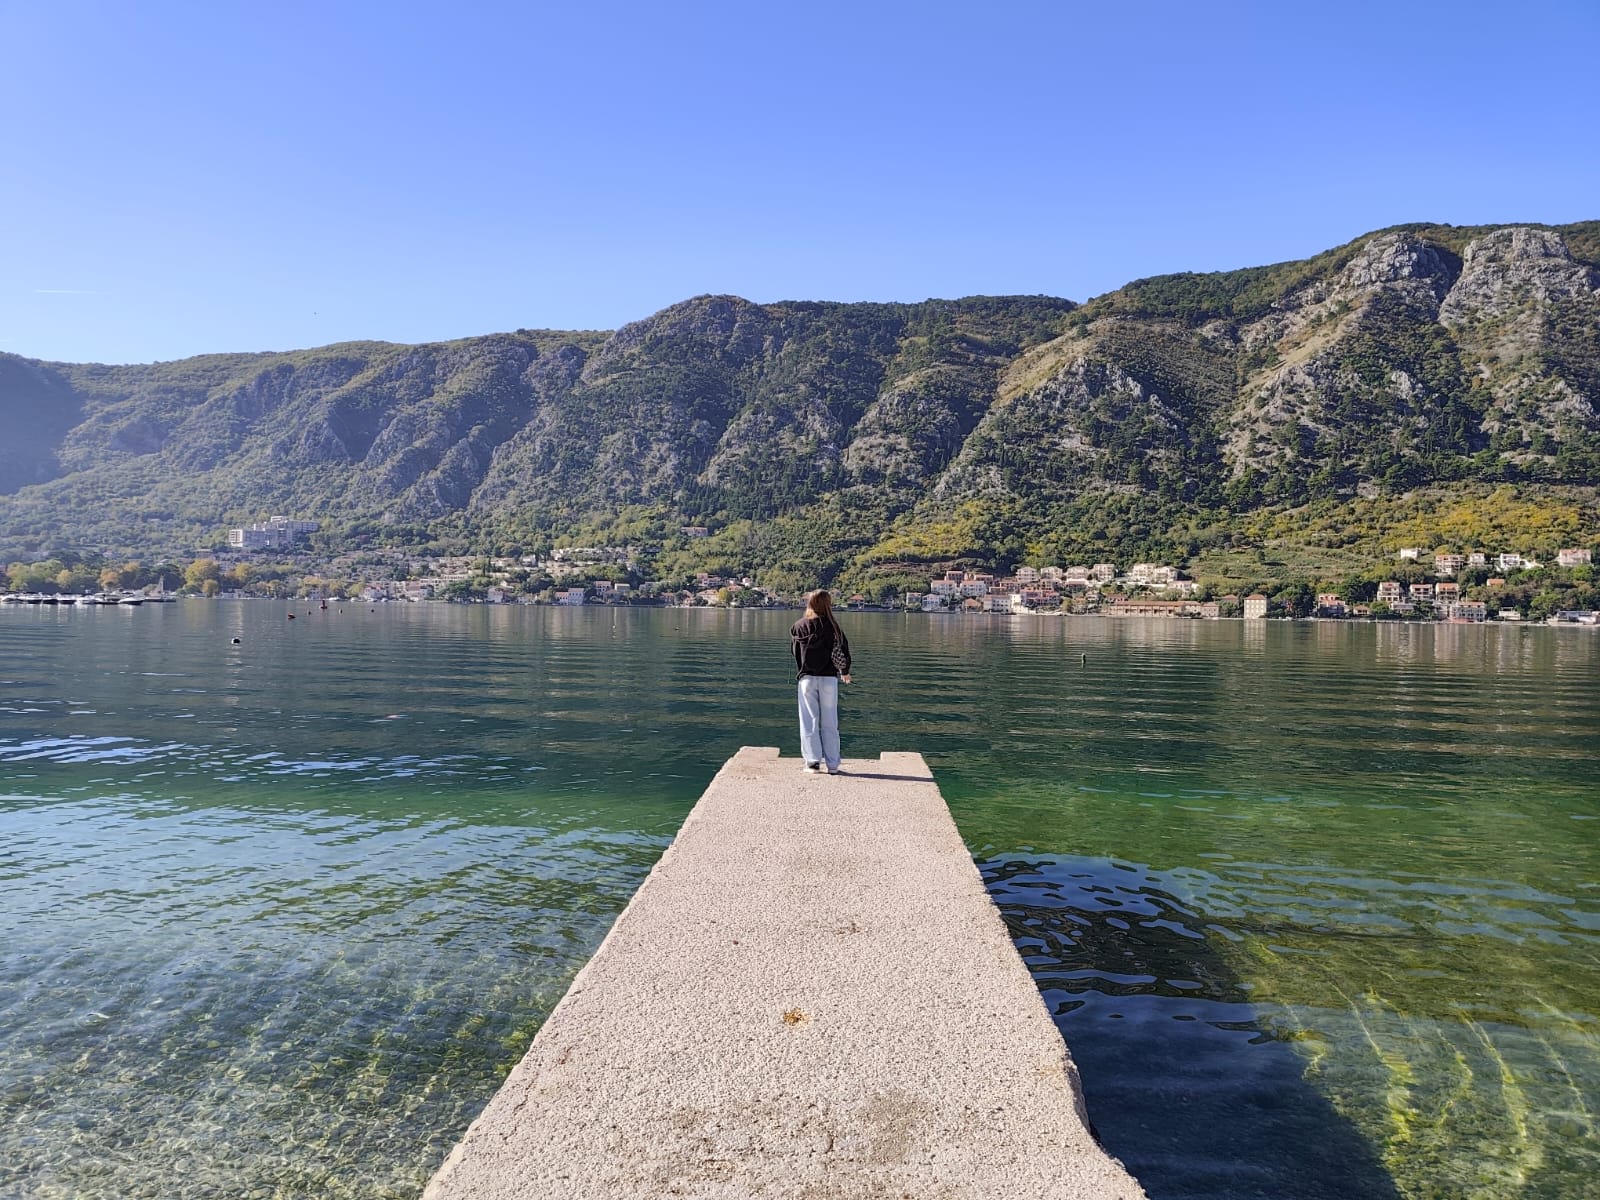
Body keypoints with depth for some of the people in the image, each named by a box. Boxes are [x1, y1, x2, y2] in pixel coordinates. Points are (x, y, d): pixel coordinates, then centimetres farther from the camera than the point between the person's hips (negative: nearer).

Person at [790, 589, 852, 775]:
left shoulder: (798, 626, 1)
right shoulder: (833, 627, -3)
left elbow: (795, 652, 6)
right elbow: (844, 651, 1)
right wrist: (845, 671, 18)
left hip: (807, 678, 0)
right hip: (829, 678, 0)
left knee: (809, 721, 6)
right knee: (829, 722, 5)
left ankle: (813, 760, -2)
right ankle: (832, 764, 6)